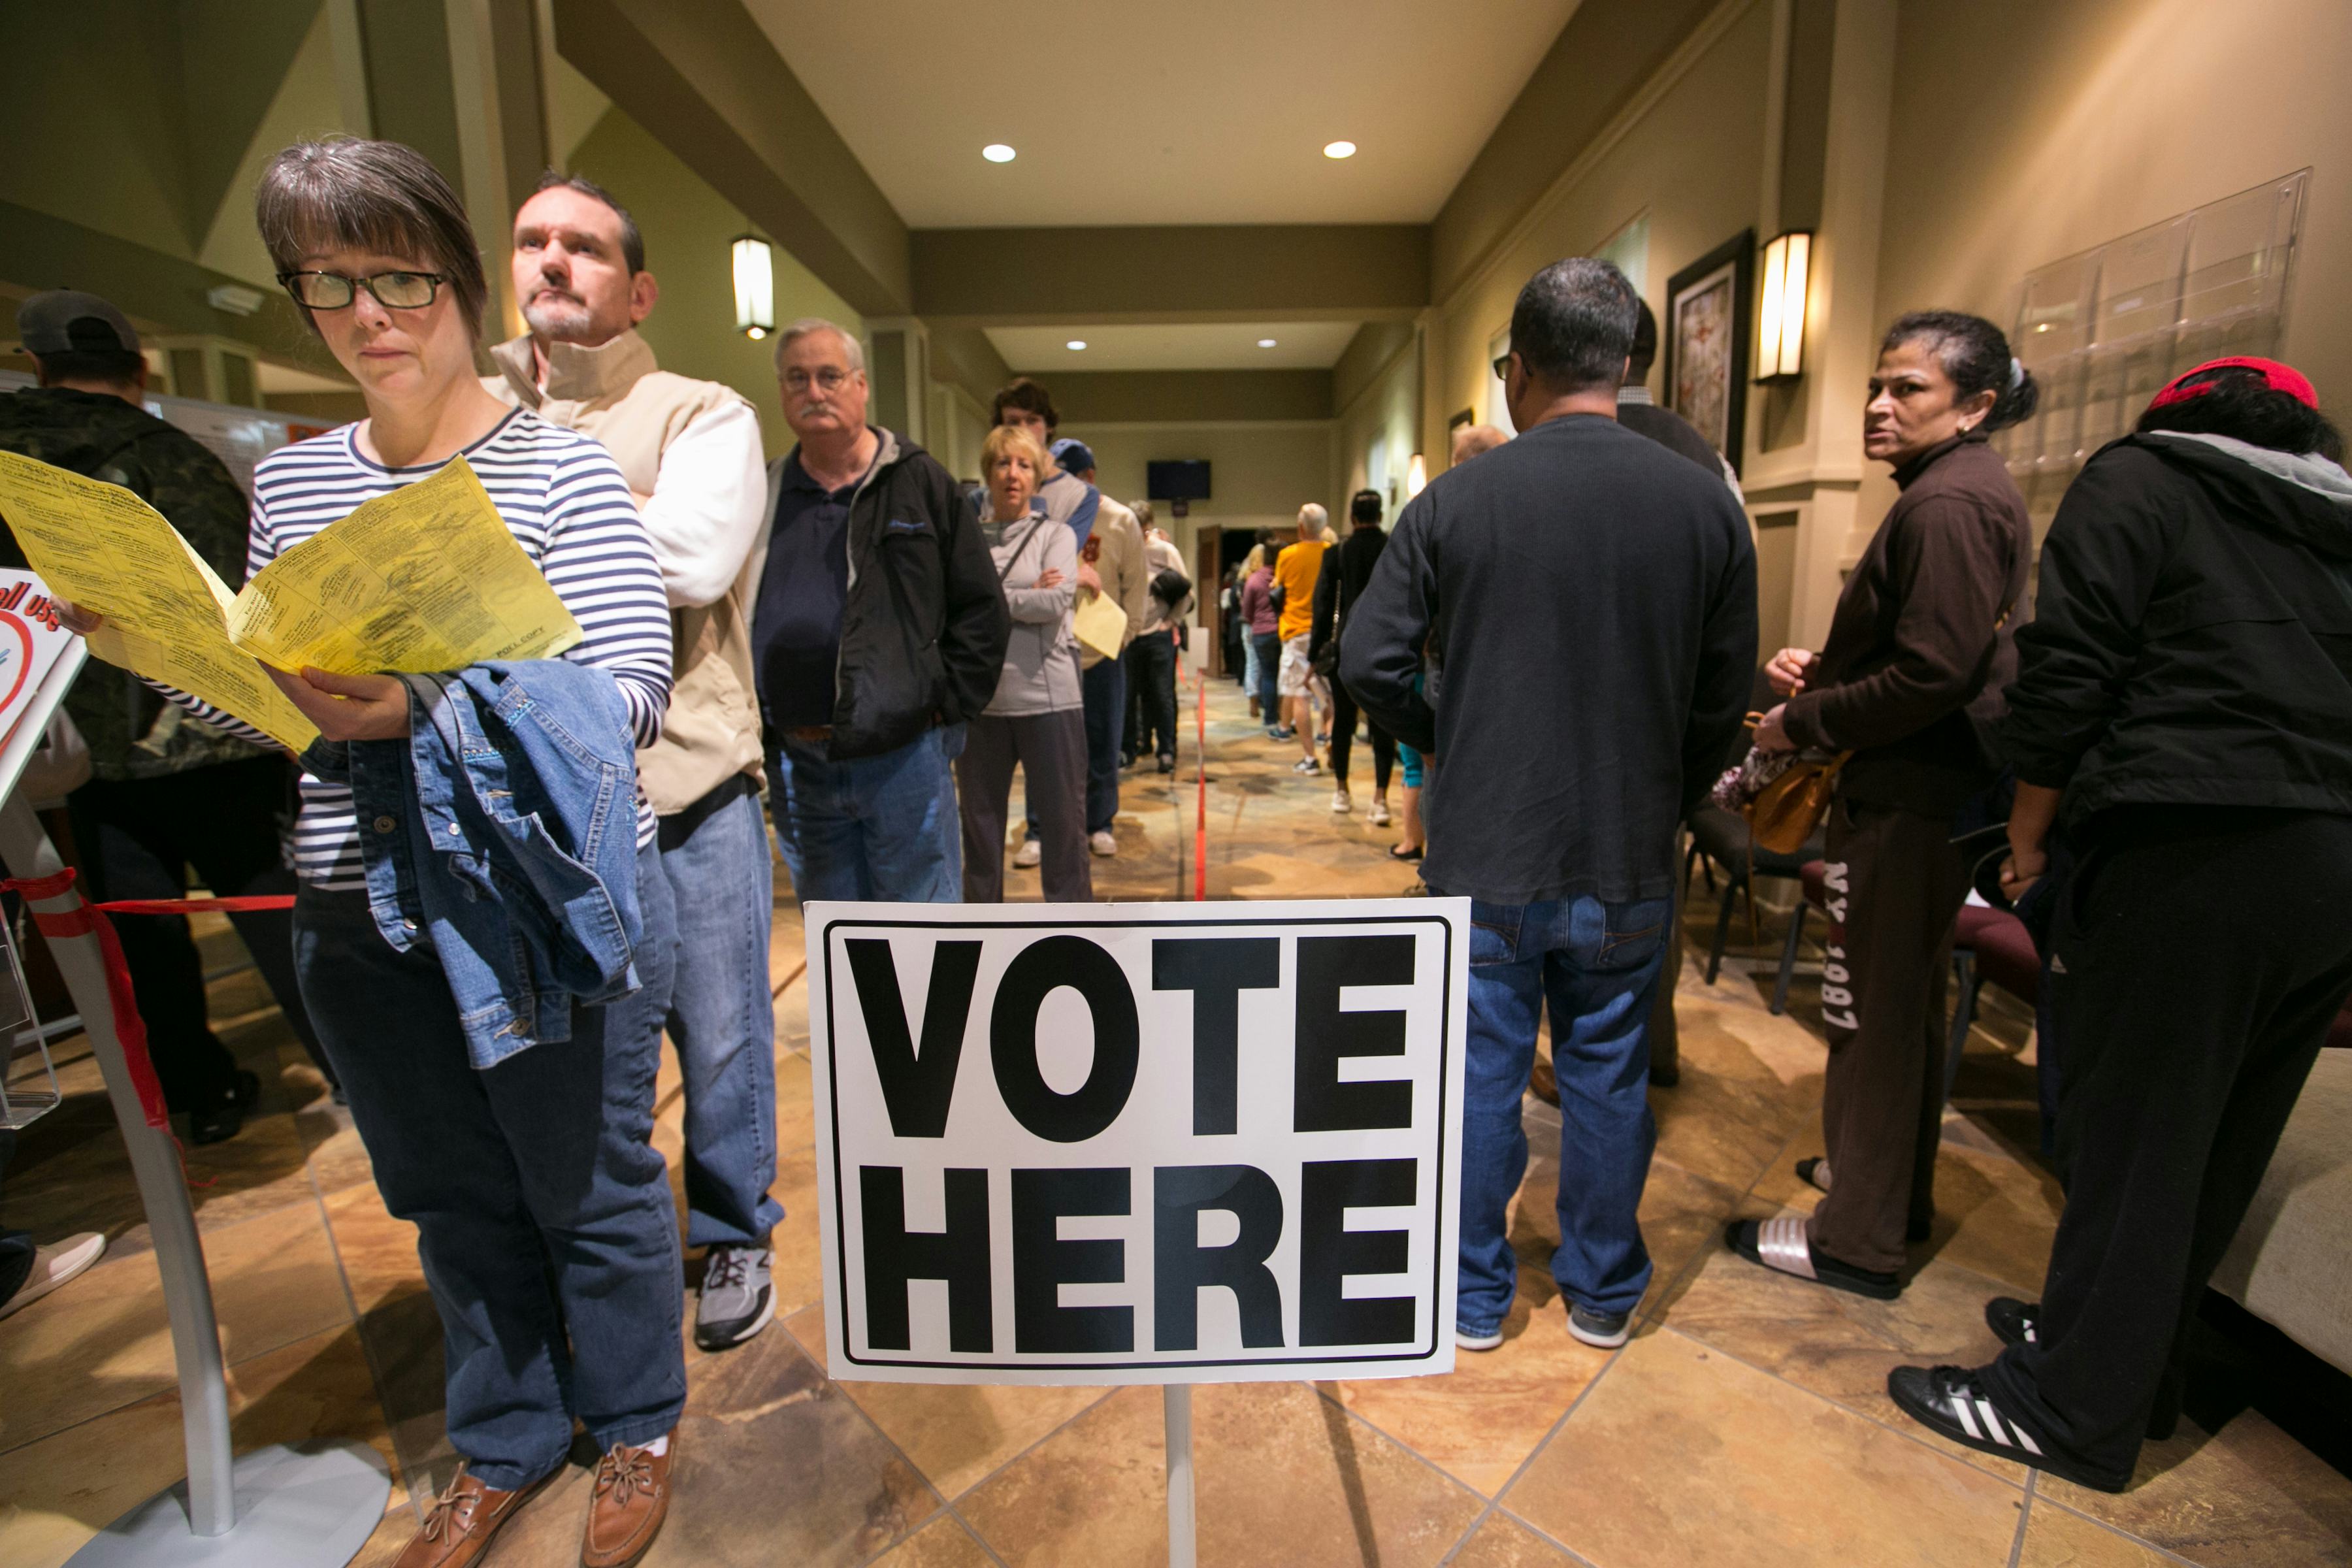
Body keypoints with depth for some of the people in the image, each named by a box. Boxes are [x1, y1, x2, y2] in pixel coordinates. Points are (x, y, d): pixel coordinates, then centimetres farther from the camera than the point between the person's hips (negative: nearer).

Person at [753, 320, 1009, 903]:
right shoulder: (764, 495, 10)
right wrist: (752, 716, 4)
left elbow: (982, 608, 1)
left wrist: (948, 703, -6)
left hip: (904, 754, -3)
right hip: (797, 764, 4)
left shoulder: (921, 483, 2)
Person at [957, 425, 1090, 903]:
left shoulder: (1055, 535, 5)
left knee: (1062, 818, 4)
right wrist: (1025, 596, -12)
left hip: (1048, 698, -2)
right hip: (979, 701, 2)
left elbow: (1057, 600, -12)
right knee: (980, 819, 13)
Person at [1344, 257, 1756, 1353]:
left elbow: (1369, 660, -10)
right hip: (1629, 862, 3)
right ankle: (1602, 1292, 36)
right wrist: (1663, 799, 16)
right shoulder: (1706, 504, -2)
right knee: (1609, 1077, 18)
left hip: (1484, 859, -2)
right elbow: (1724, 695, 2)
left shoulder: (1456, 500, -9)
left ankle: (1473, 1296, 30)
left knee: (1480, 1077, 12)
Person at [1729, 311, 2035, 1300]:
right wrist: (1823, 669, 8)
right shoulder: (1969, 491, 16)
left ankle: (1858, 1242, 11)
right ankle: (1899, 1190, 37)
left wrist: (1803, 723, -14)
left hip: (1912, 800, -11)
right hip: (1935, 787, 11)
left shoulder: (1948, 503, -17)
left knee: (1871, 1010, -2)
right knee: (1906, 999, 20)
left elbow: (1932, 675, -24)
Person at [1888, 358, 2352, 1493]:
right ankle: (2139, 1367, 31)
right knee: (2222, 1145, 16)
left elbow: (2065, 674, -8)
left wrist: (2029, 834, 1)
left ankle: (2073, 1408, 11)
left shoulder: (2139, 480, 3)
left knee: (2133, 1136, 0)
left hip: (2193, 852, -7)